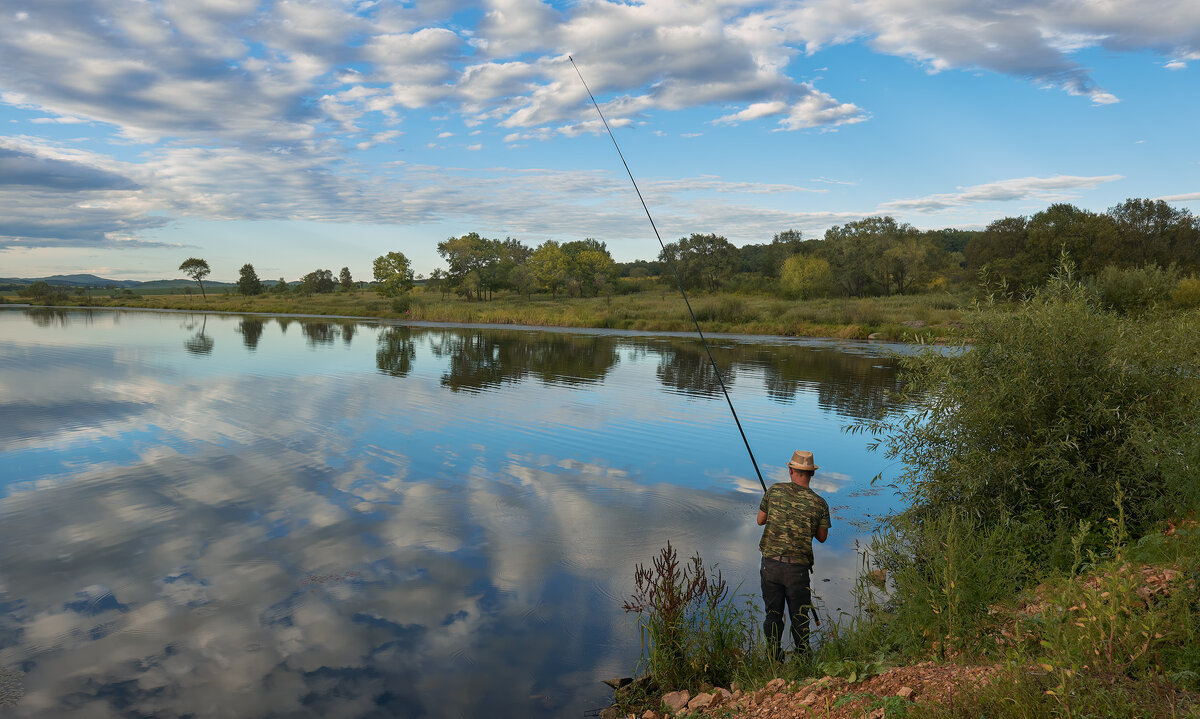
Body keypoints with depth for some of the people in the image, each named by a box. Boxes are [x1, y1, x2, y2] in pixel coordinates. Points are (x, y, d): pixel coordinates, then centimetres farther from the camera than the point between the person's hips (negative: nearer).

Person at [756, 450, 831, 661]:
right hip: (797, 568, -1)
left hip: (771, 563, 1)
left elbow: (760, 520, 8)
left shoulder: (775, 491, -2)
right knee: (799, 617, 12)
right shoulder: (819, 504, -5)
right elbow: (822, 537, 6)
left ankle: (775, 660, 18)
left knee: (773, 613, 13)